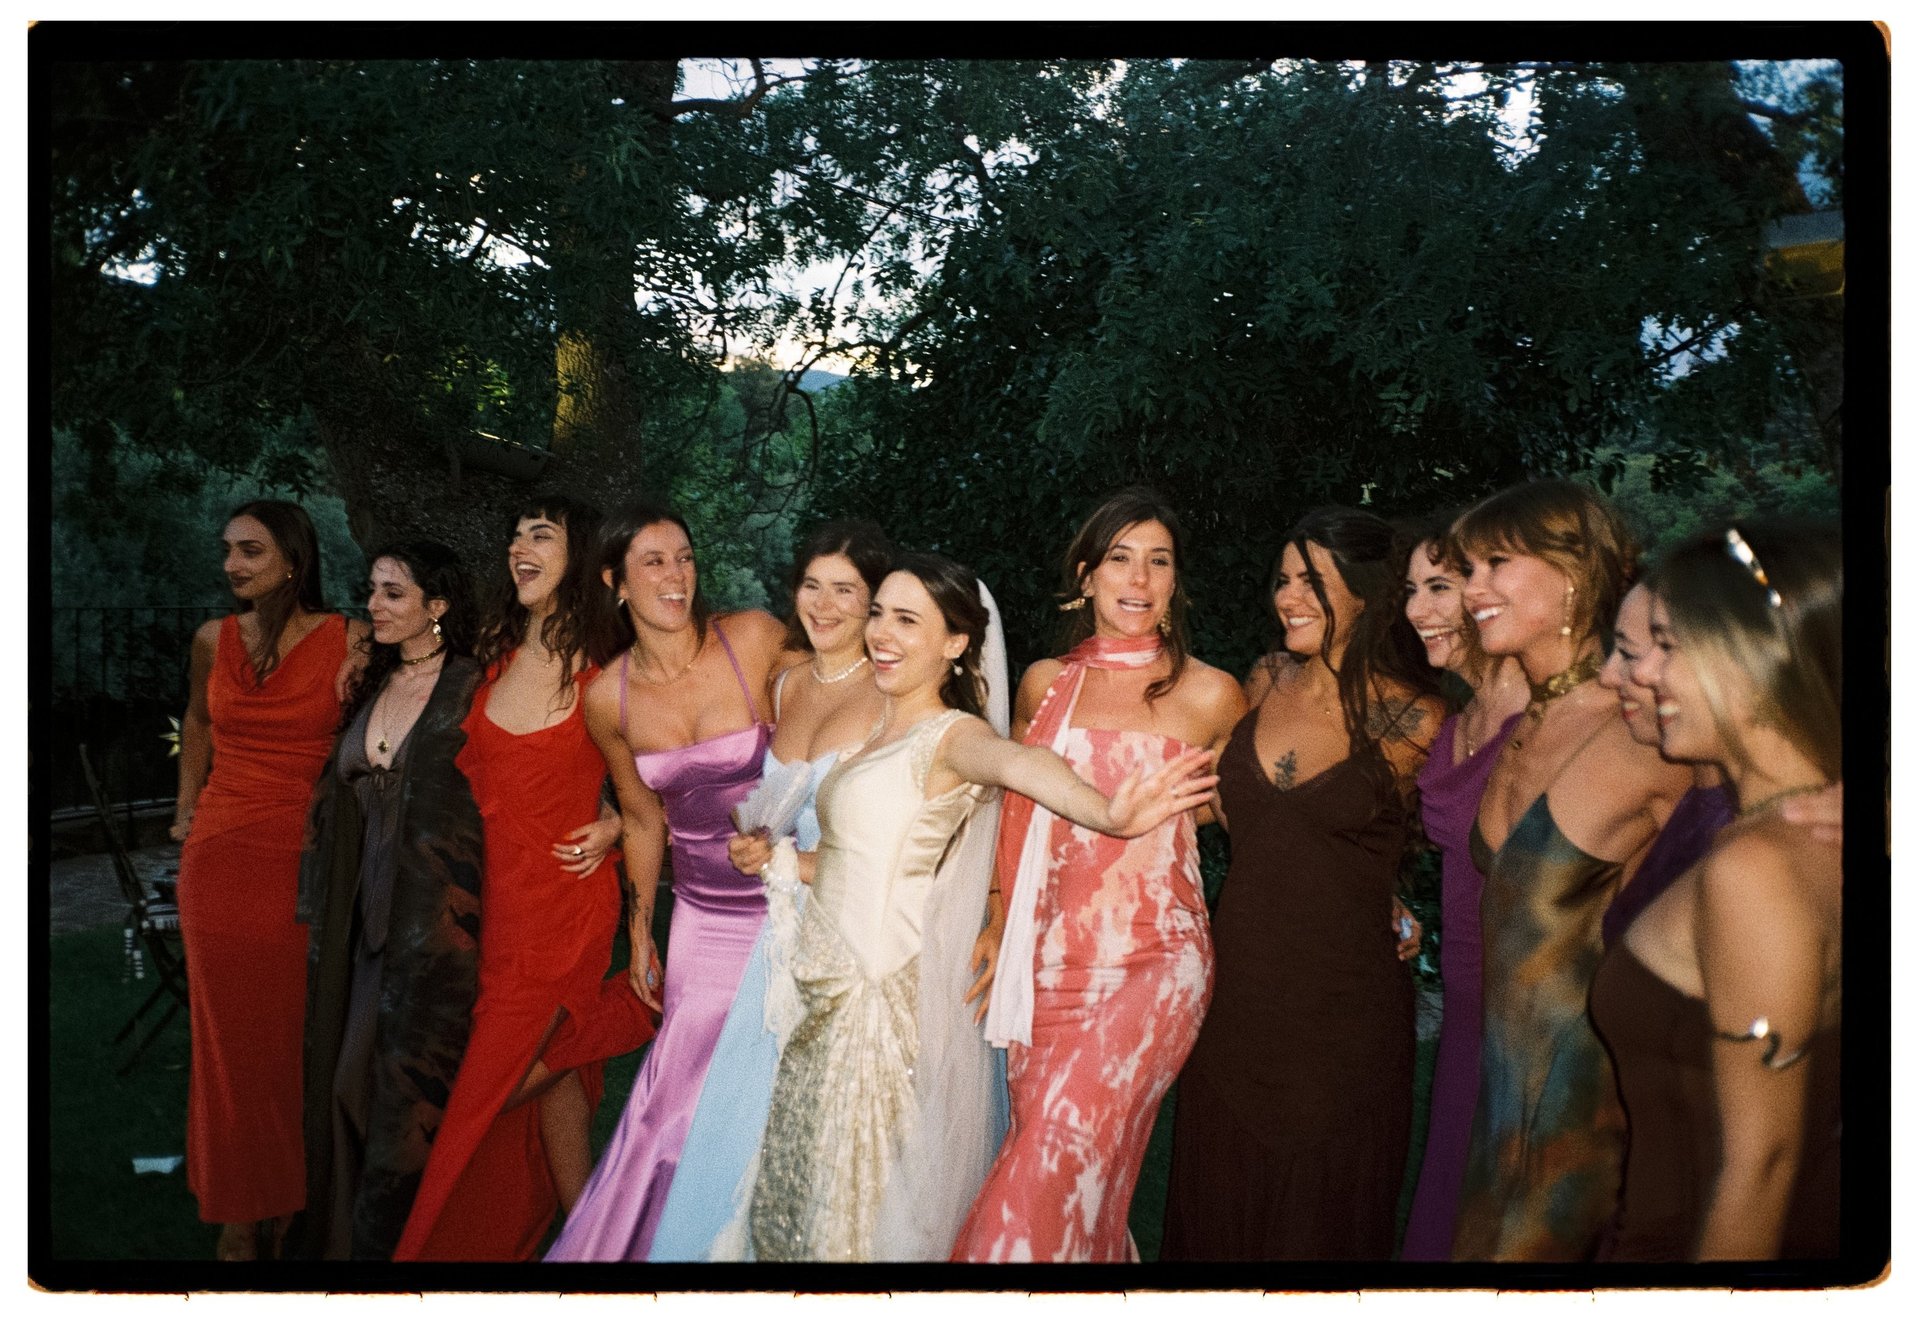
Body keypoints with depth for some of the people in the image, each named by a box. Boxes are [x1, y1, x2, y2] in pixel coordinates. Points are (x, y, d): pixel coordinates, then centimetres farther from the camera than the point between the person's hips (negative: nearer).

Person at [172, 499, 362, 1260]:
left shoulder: (348, 641, -8)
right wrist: (185, 806, 17)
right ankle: (239, 1211, 21)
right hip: (219, 857, 3)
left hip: (304, 862, -3)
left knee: (296, 1034, 6)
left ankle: (292, 1206, 22)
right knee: (229, 1034, 9)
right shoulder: (214, 641, 4)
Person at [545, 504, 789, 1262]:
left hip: (788, 904, -2)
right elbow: (643, 819, 11)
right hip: (703, 916, 2)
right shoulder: (607, 699, -2)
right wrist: (640, 931, 17)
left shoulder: (757, 639, -14)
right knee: (685, 1097, 7)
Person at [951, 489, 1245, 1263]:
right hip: (1048, 961, 4)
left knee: (1061, 1156, -14)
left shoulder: (1209, 695, -3)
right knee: (1042, 1157, 7)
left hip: (1152, 964, -4)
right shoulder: (1044, 684, 8)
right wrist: (998, 919, 10)